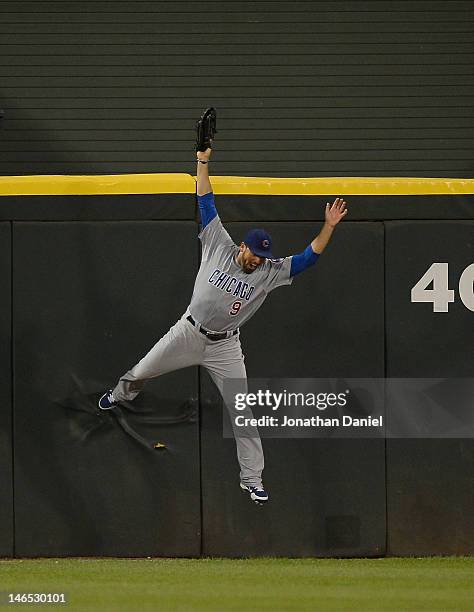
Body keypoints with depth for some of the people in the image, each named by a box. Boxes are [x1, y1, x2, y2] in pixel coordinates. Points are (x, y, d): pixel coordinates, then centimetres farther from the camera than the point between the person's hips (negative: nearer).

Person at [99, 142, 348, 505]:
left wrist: (329, 227, -30)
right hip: (188, 334, 1)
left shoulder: (270, 272, -11)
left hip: (224, 347, -1)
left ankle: (252, 480, 4)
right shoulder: (219, 245, -9)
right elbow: (207, 203, -9)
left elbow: (308, 258, -18)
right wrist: (203, 162, -13)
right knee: (141, 373, 16)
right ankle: (120, 395, 54)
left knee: (243, 412, -3)